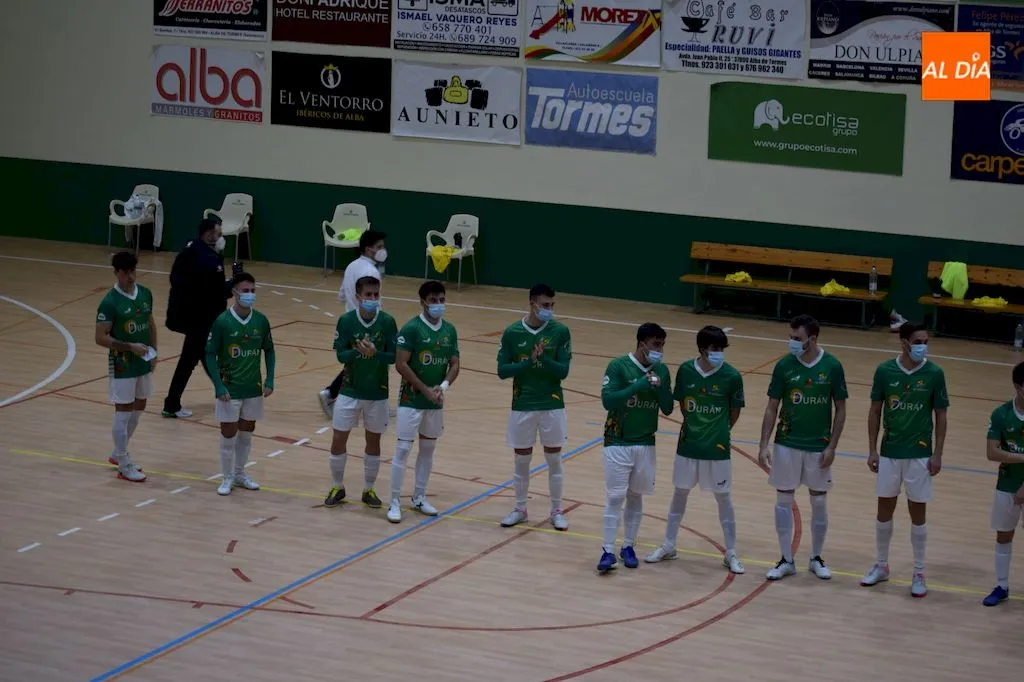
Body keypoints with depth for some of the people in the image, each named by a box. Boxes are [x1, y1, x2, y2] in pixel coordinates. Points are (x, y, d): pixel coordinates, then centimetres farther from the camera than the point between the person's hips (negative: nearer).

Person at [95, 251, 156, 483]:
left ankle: (118, 454, 33)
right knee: (123, 413, 0)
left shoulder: (145, 294, 2)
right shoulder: (110, 302, -18)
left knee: (138, 408, 16)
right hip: (122, 365, -7)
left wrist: (153, 351, 6)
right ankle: (124, 466, 8)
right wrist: (130, 347, -23)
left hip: (143, 363, 7)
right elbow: (101, 338, -17)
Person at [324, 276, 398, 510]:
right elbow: (340, 355, -11)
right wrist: (358, 351, -30)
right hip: (350, 391, 0)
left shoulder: (387, 322, -9)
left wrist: (375, 352, -28)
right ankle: (338, 487, 22)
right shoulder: (346, 320, -9)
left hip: (377, 393, 0)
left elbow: (393, 357, -9)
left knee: (373, 442, 10)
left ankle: (368, 490, 25)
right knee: (338, 441, 3)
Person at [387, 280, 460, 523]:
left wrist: (443, 386, -14)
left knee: (428, 449, 14)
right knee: (403, 449, -5)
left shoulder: (450, 330, 4)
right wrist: (425, 390, -18)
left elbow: (454, 364, 5)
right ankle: (395, 502, 2)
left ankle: (419, 497, 26)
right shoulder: (411, 328, -13)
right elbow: (400, 364, -17)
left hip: (436, 402, 6)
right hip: (411, 400, -6)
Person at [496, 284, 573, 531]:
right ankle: (520, 509, 25)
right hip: (522, 405, 0)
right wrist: (529, 361, -21)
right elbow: (502, 371, -7)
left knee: (554, 460, 8)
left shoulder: (560, 331, -6)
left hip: (552, 405, 0)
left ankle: (556, 511, 20)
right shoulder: (512, 332, -5)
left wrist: (543, 359, -26)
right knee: (521, 460, 11)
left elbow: (563, 371, -9)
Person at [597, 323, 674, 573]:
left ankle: (629, 546, 22)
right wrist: (639, 386, -27)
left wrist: (660, 385, -16)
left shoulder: (661, 371, 2)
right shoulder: (618, 366, -12)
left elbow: (667, 409, 2)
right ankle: (608, 551, 0)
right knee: (615, 497, -5)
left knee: (636, 496, 11)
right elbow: (607, 400, -21)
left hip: (646, 444, 4)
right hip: (618, 442, -4)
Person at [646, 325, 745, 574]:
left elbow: (735, 411, 0)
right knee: (680, 493, 15)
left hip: (717, 448, -2)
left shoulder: (731, 376, -14)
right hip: (688, 444, 2)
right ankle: (669, 546, 29)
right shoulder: (685, 370, -8)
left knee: (723, 498, 6)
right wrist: (696, 427, 9)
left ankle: (731, 553, 17)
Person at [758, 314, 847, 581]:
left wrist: (832, 446, -6)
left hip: (819, 446, -1)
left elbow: (840, 409, -1)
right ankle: (786, 560, 15)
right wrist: (764, 446, -6)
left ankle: (816, 558, 24)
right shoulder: (784, 366, -6)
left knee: (819, 502, 8)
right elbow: (772, 408, -1)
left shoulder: (832, 366, -8)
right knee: (783, 500, 5)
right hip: (786, 444, 1)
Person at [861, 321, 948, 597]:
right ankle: (881, 566, 26)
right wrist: (872, 450, 0)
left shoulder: (934, 374, -7)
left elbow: (941, 416, -1)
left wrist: (937, 454, -5)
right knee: (884, 510, 11)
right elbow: (875, 412, 3)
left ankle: (919, 574, 15)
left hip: (919, 454, -1)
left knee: (917, 513, 5)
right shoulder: (884, 371, -5)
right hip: (889, 452, 1)